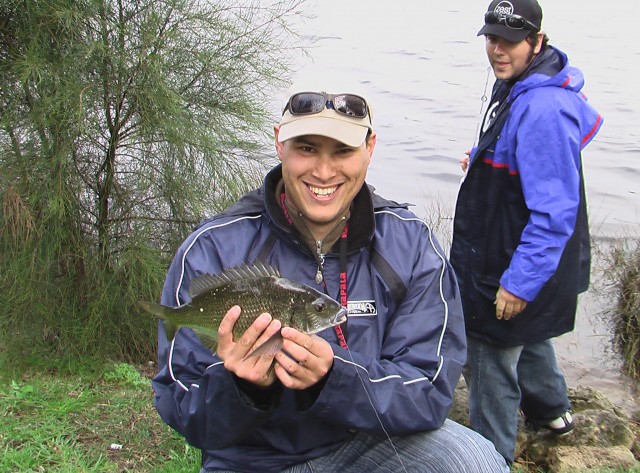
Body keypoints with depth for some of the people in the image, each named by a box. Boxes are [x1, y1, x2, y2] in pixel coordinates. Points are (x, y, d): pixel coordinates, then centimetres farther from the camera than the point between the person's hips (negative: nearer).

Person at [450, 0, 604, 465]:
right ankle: (551, 410, 54)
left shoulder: (543, 110, -29)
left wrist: (519, 282, -28)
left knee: (491, 361, 4)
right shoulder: (517, 87, 3)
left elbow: (555, 212, -30)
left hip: (517, 268, -11)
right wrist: (485, 162, 11)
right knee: (524, 335, 30)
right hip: (513, 255, 11)